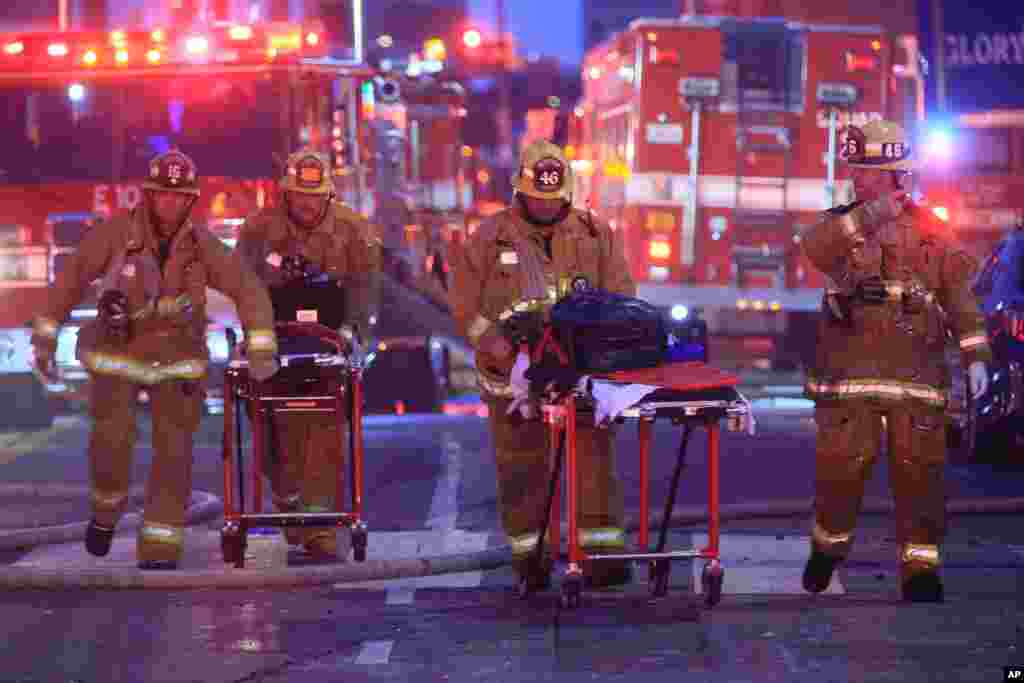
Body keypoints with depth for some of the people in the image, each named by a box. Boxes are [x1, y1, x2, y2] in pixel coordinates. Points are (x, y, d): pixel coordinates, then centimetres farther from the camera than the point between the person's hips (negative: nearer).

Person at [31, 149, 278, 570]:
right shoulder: (116, 233, -12)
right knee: (112, 438, -16)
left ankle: (160, 549, 5)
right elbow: (73, 278, -3)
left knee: (174, 451, -3)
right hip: (117, 356, -1)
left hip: (177, 360, 1)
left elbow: (248, 289, -5)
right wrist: (45, 335, -1)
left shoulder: (202, 246, -8)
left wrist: (261, 346, -14)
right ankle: (106, 511, 14)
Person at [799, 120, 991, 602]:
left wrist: (975, 355, -1)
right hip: (849, 375, 0)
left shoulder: (928, 230, 6)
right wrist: (867, 216, -26)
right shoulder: (840, 223, 7)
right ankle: (827, 549, 23)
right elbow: (814, 247, -17)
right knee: (840, 468, 1)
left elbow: (958, 296, 7)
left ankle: (920, 569, 2)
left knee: (918, 471, -3)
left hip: (915, 377, 0)